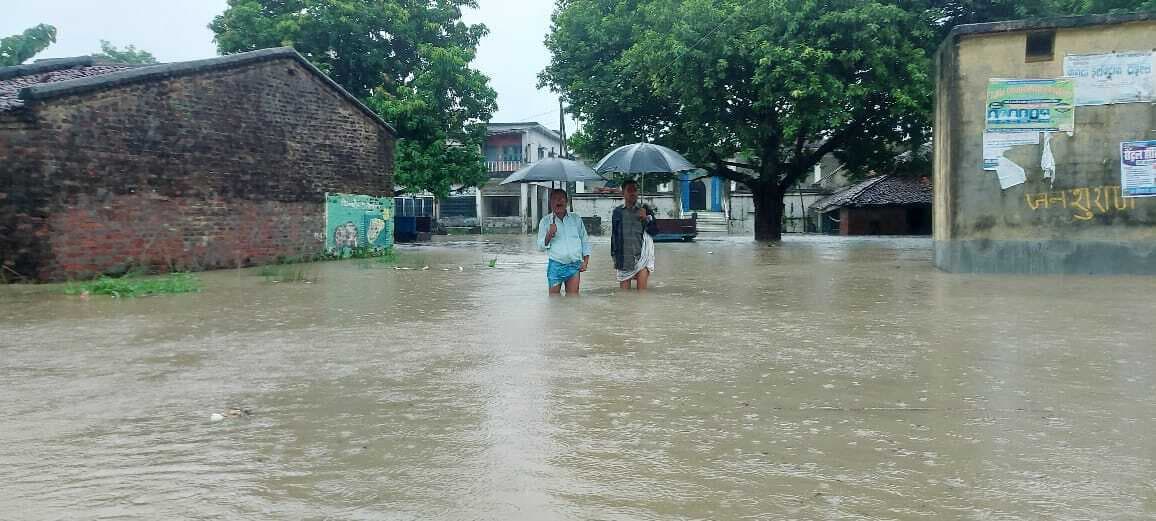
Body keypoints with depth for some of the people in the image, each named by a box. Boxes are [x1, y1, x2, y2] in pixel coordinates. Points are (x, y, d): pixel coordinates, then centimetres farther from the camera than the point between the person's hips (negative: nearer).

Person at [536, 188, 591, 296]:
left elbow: (585, 241, 14)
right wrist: (549, 235, -16)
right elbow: (540, 246, 2)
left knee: (573, 296, 0)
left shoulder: (576, 219, 10)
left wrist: (585, 261, 5)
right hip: (555, 265, -1)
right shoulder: (545, 221, 4)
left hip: (574, 265, 1)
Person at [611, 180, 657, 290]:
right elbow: (613, 236, 11)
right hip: (623, 257, 1)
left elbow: (654, 231, 3)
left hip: (642, 256, -1)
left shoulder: (645, 209, 4)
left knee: (642, 289, -8)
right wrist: (614, 257, 9)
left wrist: (646, 218, -15)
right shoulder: (617, 212, 7)